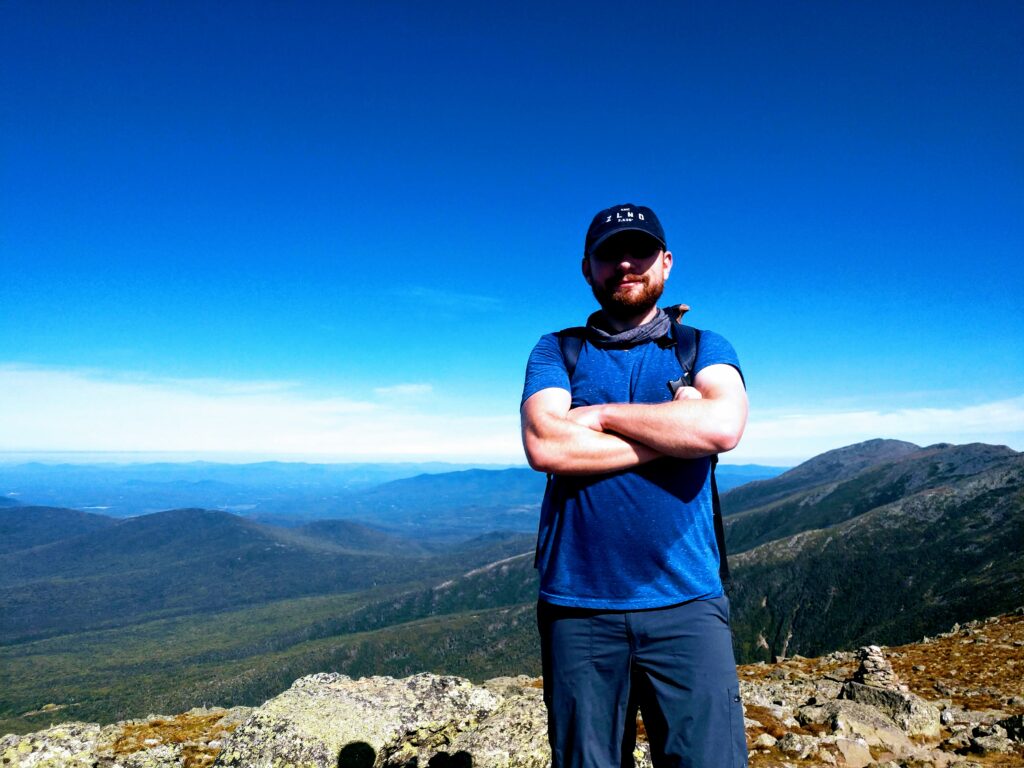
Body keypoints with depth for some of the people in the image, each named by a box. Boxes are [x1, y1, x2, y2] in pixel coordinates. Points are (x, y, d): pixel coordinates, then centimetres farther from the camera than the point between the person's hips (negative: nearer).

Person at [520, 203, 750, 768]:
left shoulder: (705, 349, 7)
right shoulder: (556, 352, 6)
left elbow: (722, 425, -15)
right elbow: (543, 446, -13)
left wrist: (602, 414, -9)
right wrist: (674, 432, -9)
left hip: (686, 602, 0)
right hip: (577, 608, 1)